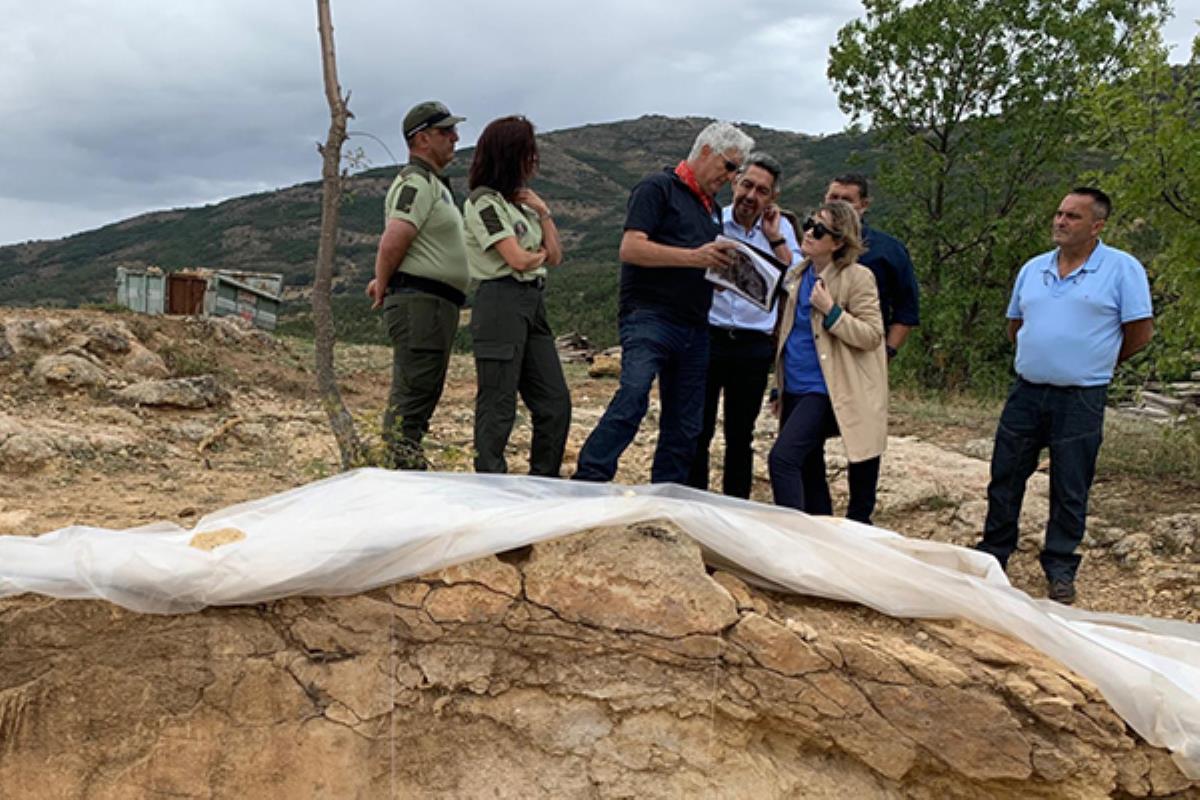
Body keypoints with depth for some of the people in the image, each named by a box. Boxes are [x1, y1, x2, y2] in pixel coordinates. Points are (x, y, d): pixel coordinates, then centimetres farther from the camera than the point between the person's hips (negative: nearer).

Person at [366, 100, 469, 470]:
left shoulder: (434, 183, 23)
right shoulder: (416, 183, -11)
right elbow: (392, 242, -24)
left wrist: (385, 281, 14)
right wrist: (384, 286, -9)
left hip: (436, 305, 10)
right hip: (420, 300, -10)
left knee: (423, 394, 13)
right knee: (412, 394, -10)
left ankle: (410, 476, 21)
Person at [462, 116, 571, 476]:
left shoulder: (522, 202, 19)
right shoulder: (484, 202, -7)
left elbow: (555, 257, 16)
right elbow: (518, 259, -15)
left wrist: (544, 213, 5)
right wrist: (541, 253, 6)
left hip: (532, 304, 9)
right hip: (501, 303, -9)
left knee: (556, 403, 7)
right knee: (498, 407, -6)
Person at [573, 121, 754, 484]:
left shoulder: (711, 207, 24)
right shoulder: (658, 188, 0)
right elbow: (631, 248, -13)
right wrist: (694, 257, -19)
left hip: (694, 328, 8)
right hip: (649, 316, -8)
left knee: (685, 426, 6)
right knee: (633, 396, -26)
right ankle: (587, 483, -26)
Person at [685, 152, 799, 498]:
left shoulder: (780, 229, 6)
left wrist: (775, 239, -8)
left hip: (755, 347, 2)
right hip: (708, 338, -1)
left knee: (741, 434, 11)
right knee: (697, 429, 2)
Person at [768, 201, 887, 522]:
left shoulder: (857, 278, -10)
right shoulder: (798, 275, 12)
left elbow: (871, 335, -13)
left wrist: (830, 311, -20)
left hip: (824, 389, -8)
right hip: (795, 388, 8)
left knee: (783, 457, -20)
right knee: (807, 468, 16)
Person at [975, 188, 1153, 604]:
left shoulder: (1122, 269, -6)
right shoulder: (1033, 269, 9)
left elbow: (1140, 332, -6)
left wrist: (1093, 363, 4)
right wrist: (1041, 358, 11)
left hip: (1080, 399, -4)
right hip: (1026, 391, 4)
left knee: (1070, 490, 6)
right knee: (1004, 477, 10)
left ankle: (1060, 570, 20)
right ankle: (992, 554, 25)